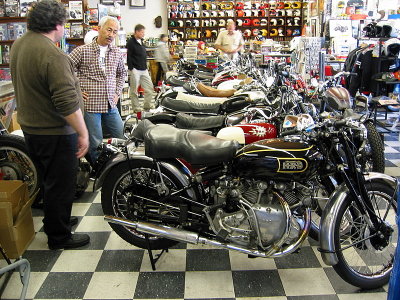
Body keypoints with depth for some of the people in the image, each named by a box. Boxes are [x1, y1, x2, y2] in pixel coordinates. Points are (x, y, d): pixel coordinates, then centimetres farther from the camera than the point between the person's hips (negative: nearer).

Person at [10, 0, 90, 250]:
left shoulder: (18, 45, 6)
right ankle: (59, 236, 20)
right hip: (55, 133, -9)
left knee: (50, 180, 24)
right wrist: (83, 133, -21)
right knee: (62, 184, 6)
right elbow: (67, 103, -29)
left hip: (30, 127, 10)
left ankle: (55, 220, 42)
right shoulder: (53, 56, -26)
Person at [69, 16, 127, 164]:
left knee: (122, 139, 11)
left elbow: (121, 73, 28)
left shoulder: (117, 53, 11)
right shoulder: (82, 50, -6)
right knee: (96, 145, 1)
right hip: (89, 105, -5)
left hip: (111, 106, 6)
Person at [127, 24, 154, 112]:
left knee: (150, 88, 5)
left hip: (144, 70, 8)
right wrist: (131, 68, -17)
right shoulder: (131, 42, -8)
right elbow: (128, 57, -13)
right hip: (135, 69, -8)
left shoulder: (141, 42, 17)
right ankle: (136, 108, 7)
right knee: (134, 90, 0)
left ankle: (147, 105, 15)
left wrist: (145, 66, 18)